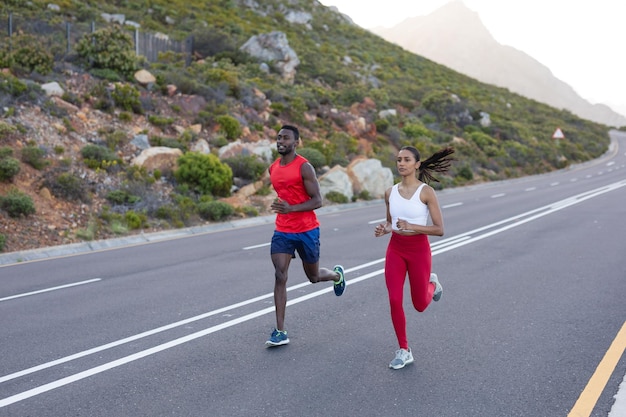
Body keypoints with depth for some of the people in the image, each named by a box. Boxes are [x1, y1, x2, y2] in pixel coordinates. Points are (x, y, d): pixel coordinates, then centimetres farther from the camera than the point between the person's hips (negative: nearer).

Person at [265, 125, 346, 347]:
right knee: (279, 277, -9)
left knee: (313, 276, 13)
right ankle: (280, 332, -7)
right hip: (282, 231, 5)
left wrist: (291, 208, -29)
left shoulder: (304, 167, -13)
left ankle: (337, 275, 50)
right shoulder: (273, 168, 7)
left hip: (307, 230, -4)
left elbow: (317, 201, -16)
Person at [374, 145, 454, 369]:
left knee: (420, 305, 9)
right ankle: (404, 350, 11)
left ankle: (432, 284, 45)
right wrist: (383, 229, -7)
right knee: (394, 300, -6)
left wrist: (411, 226, -26)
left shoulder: (426, 192, -12)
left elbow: (439, 229, -13)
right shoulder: (390, 192, 2)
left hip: (419, 250, -3)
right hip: (395, 249, 3)